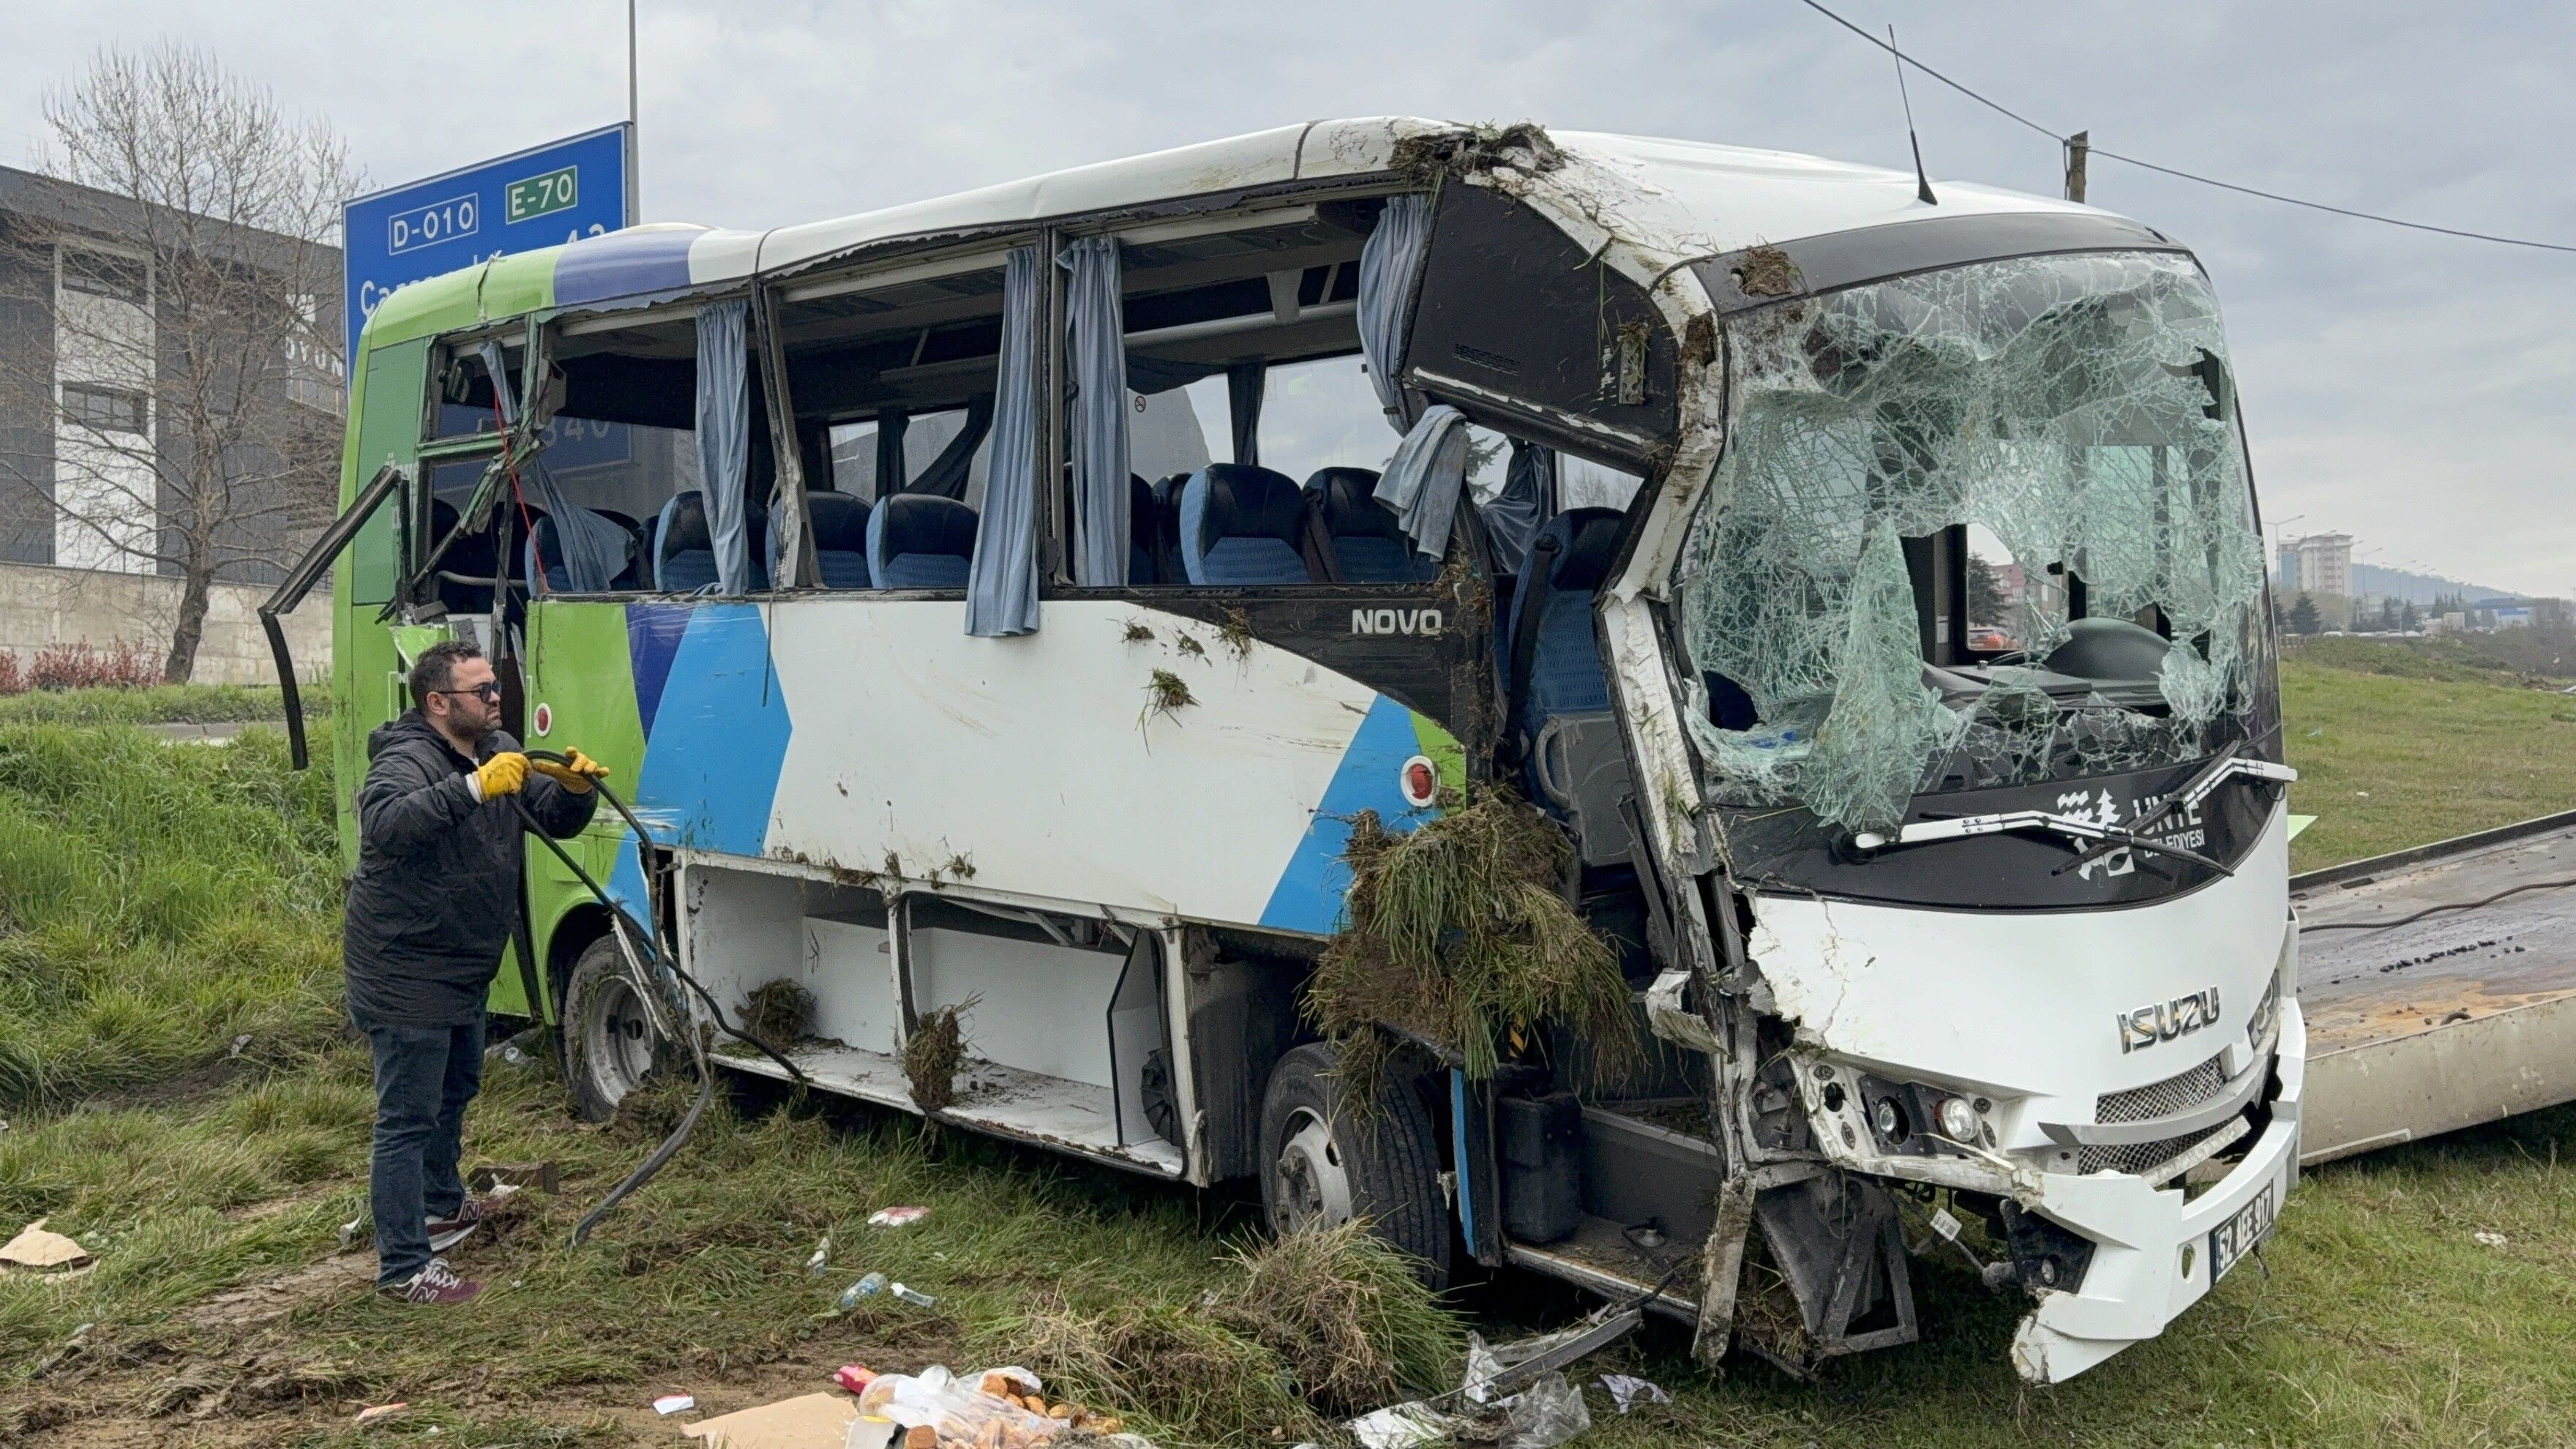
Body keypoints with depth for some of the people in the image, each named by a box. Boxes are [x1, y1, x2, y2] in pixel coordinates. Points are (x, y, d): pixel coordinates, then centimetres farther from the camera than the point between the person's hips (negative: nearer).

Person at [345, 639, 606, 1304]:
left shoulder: (499, 751, 4)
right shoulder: (406, 760, -22)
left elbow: (556, 819, 5)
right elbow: (385, 822, -43)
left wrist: (576, 788, -17)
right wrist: (474, 788, -52)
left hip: (464, 970, 10)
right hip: (404, 972, -10)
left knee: (457, 1088, 27)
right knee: (408, 1118, -5)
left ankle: (443, 1204, 48)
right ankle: (402, 1266, 1)